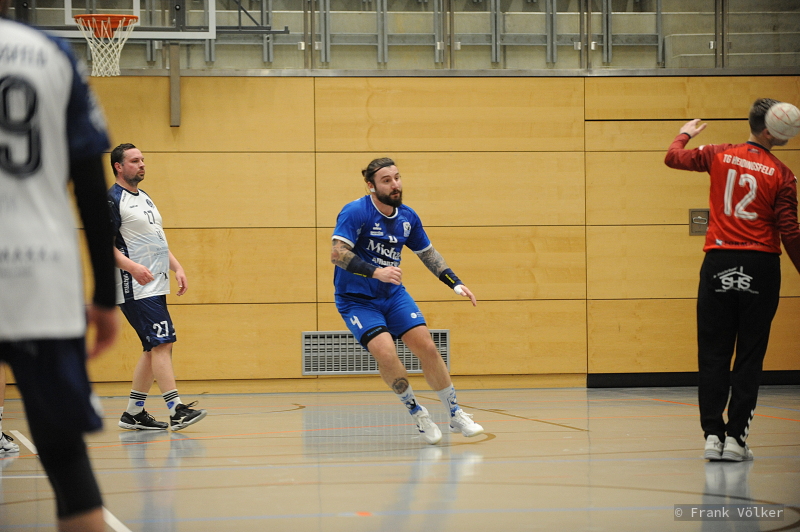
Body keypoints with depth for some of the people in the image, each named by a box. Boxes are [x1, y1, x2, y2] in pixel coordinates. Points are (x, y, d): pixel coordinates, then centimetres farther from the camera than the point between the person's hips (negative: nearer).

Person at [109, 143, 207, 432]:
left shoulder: (145, 199, 20)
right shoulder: (112, 199, -8)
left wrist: (177, 268, 15)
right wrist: (131, 266, -29)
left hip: (155, 286, 10)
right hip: (136, 289, -10)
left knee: (155, 348, 9)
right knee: (162, 343, -15)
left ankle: (133, 413, 15)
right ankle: (176, 410, -18)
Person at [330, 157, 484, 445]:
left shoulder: (407, 217, 2)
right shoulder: (355, 212, -17)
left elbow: (428, 253, 16)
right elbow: (337, 253, -27)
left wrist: (456, 283, 7)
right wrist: (375, 272, -37)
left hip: (393, 294, 5)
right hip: (356, 299, -5)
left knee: (426, 346, -7)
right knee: (385, 351, -25)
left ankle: (456, 415, 9)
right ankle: (416, 412, -2)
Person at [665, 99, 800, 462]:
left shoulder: (720, 156, 2)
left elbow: (674, 158, 15)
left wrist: (685, 134, 36)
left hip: (719, 264, 2)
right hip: (760, 268, -2)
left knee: (713, 356, 7)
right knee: (749, 357, 4)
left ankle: (713, 436, 3)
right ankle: (735, 438, 1)